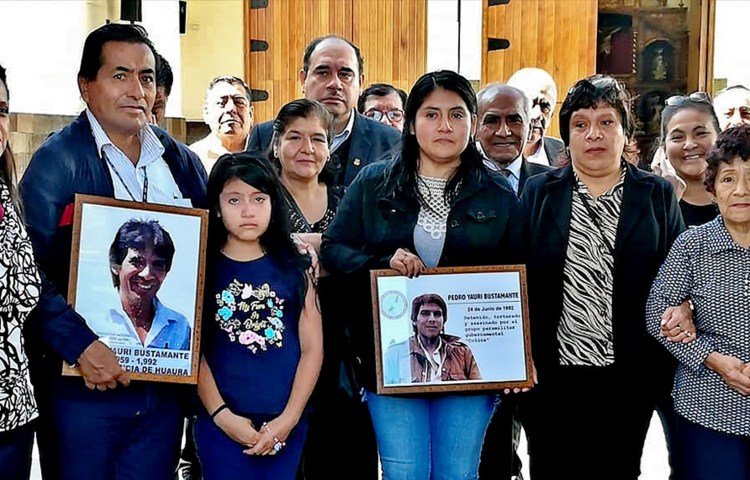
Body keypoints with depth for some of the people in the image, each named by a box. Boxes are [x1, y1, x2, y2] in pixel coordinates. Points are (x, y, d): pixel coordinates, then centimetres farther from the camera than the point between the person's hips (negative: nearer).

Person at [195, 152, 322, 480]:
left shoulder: (293, 269, 6)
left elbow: (313, 347, 2)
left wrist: (288, 418, -6)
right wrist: (222, 415, -11)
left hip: (285, 422, 2)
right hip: (221, 421, -2)